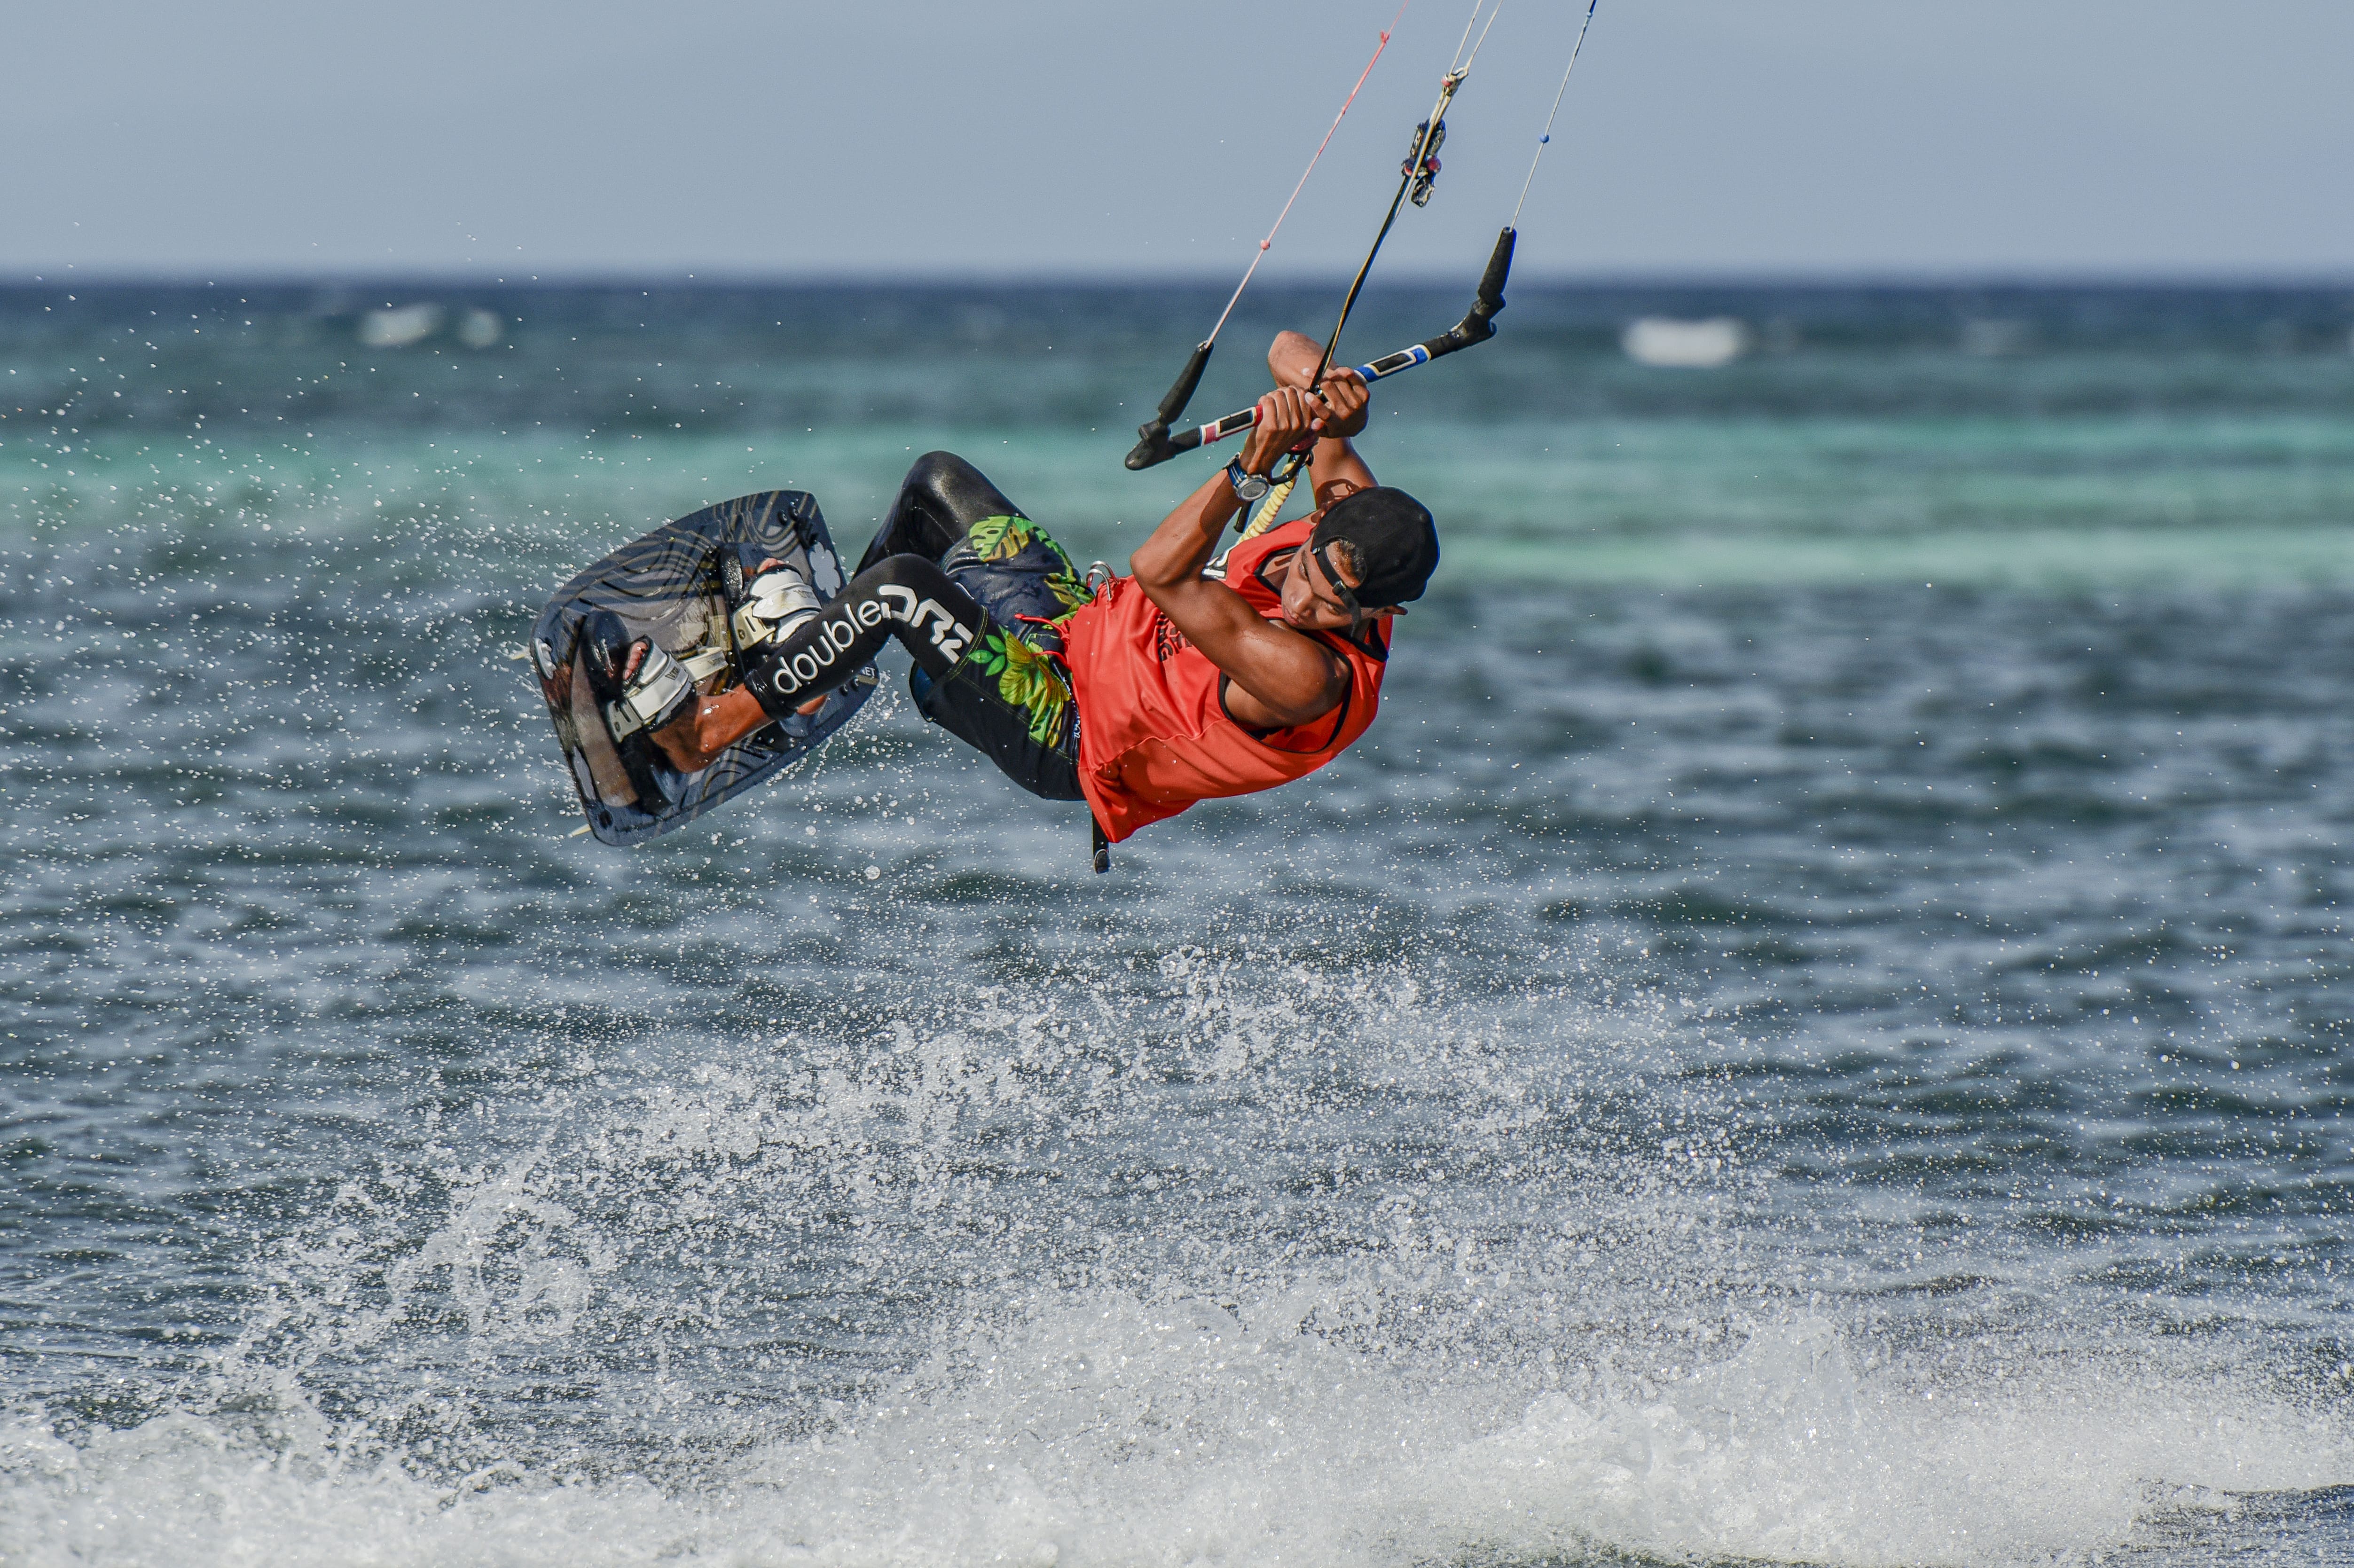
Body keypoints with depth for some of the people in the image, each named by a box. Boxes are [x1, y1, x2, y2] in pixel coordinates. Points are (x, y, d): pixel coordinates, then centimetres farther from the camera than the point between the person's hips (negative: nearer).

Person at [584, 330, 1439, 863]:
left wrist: (1252, 468, -43)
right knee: (938, 480, 18)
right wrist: (1330, 404, -28)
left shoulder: (1309, 679, -36)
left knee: (901, 585, -27)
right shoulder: (1355, 518, -14)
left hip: (1071, 742, -9)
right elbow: (1289, 354, -4)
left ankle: (700, 733, -12)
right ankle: (820, 644, 39)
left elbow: (1160, 574, -36)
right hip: (1087, 623, 9)